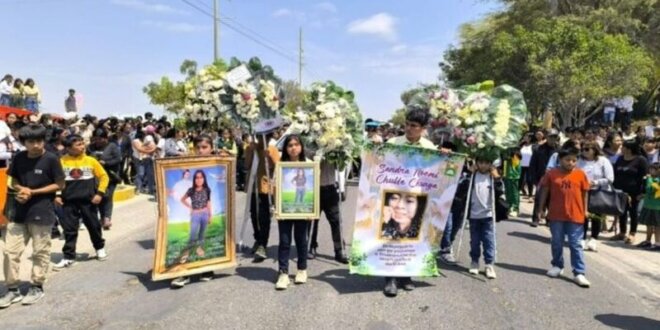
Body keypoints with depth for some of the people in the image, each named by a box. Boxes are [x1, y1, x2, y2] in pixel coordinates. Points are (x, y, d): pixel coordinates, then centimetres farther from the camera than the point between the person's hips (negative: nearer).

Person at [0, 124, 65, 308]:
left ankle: (37, 287, 21)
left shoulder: (51, 159, -9)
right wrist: (21, 189, -8)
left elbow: (59, 184, -7)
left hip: (41, 212, -5)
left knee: (40, 252, 6)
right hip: (20, 211, 5)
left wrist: (33, 192, -14)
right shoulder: (19, 158, 5)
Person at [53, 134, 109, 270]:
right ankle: (68, 257, 12)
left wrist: (100, 193, -5)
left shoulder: (91, 161, -2)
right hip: (69, 201, 0)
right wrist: (56, 195, -3)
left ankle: (100, 248, 34)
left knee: (93, 226, 11)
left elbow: (104, 176, 3)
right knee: (69, 229, 4)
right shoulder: (61, 162, -2)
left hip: (88, 200, 0)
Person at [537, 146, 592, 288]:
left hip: (575, 216, -1)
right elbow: (545, 191, 4)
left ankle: (579, 273, 6)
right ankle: (557, 266, 32)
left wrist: (585, 210, 7)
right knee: (556, 243, 14)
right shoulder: (552, 174, -3)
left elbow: (584, 193, 6)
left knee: (575, 245, 2)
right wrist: (540, 209, 6)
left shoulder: (580, 174, -2)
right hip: (556, 215, 1)